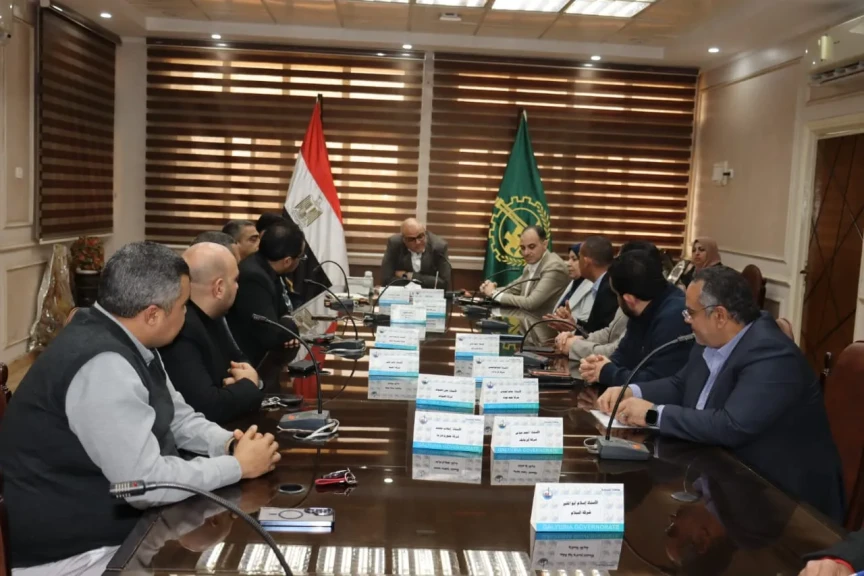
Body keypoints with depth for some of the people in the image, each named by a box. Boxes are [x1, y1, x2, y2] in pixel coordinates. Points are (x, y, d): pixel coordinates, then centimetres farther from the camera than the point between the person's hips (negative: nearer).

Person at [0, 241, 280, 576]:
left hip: (109, 514, 9)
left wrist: (228, 443, -5)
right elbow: (147, 482, -28)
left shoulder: (125, 342, 1)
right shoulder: (103, 365, -29)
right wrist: (238, 466, -16)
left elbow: (176, 415, 13)